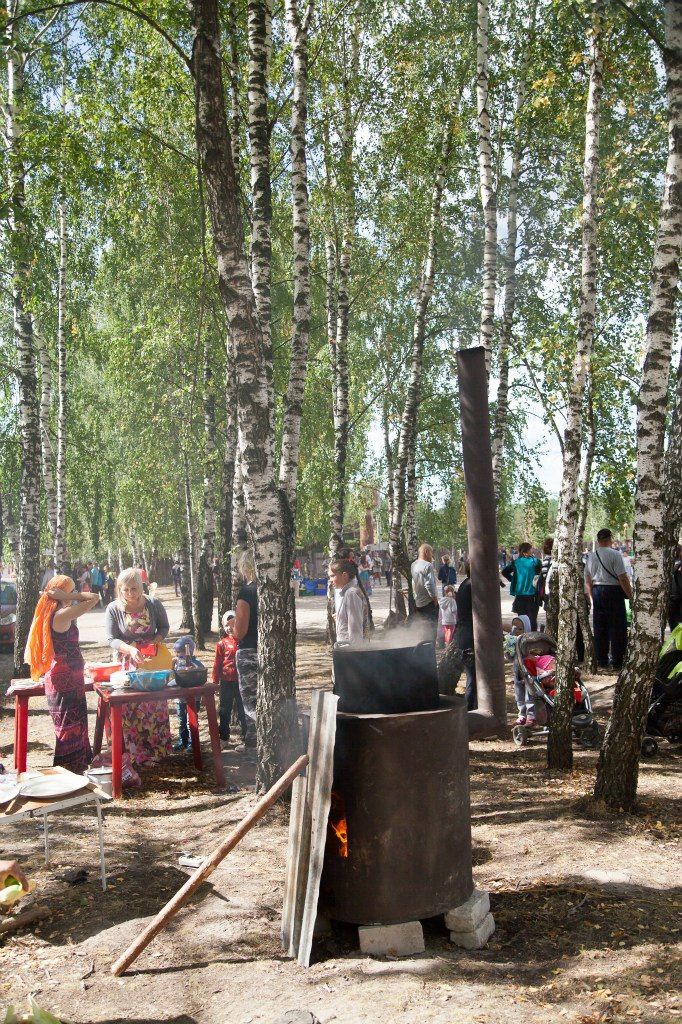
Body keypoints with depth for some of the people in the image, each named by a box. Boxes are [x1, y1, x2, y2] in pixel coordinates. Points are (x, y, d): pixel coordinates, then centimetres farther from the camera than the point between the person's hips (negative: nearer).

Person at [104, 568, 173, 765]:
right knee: (130, 707, -2)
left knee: (154, 703, 5)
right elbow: (111, 639, -9)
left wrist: (156, 641, -15)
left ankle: (156, 747, 17)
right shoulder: (113, 609, -10)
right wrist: (130, 650, -26)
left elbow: (164, 627, 5)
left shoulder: (153, 604, -7)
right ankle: (134, 751, 8)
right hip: (127, 663, -1)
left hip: (153, 661, 1)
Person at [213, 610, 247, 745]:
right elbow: (217, 664, 1)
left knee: (242, 710, 9)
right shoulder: (222, 644, -2)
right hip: (227, 682, 1)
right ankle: (224, 738, 21)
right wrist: (215, 682, 1)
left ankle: (245, 737, 17)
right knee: (225, 710, 11)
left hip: (242, 682, -1)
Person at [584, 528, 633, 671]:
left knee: (599, 628, 11)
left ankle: (601, 661, 17)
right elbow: (623, 578, -15)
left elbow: (587, 581, 13)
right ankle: (617, 662, 3)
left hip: (596, 591, 6)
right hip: (613, 591, -6)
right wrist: (631, 596, -7)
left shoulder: (590, 556, 7)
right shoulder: (615, 555, -12)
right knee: (617, 628, 1)